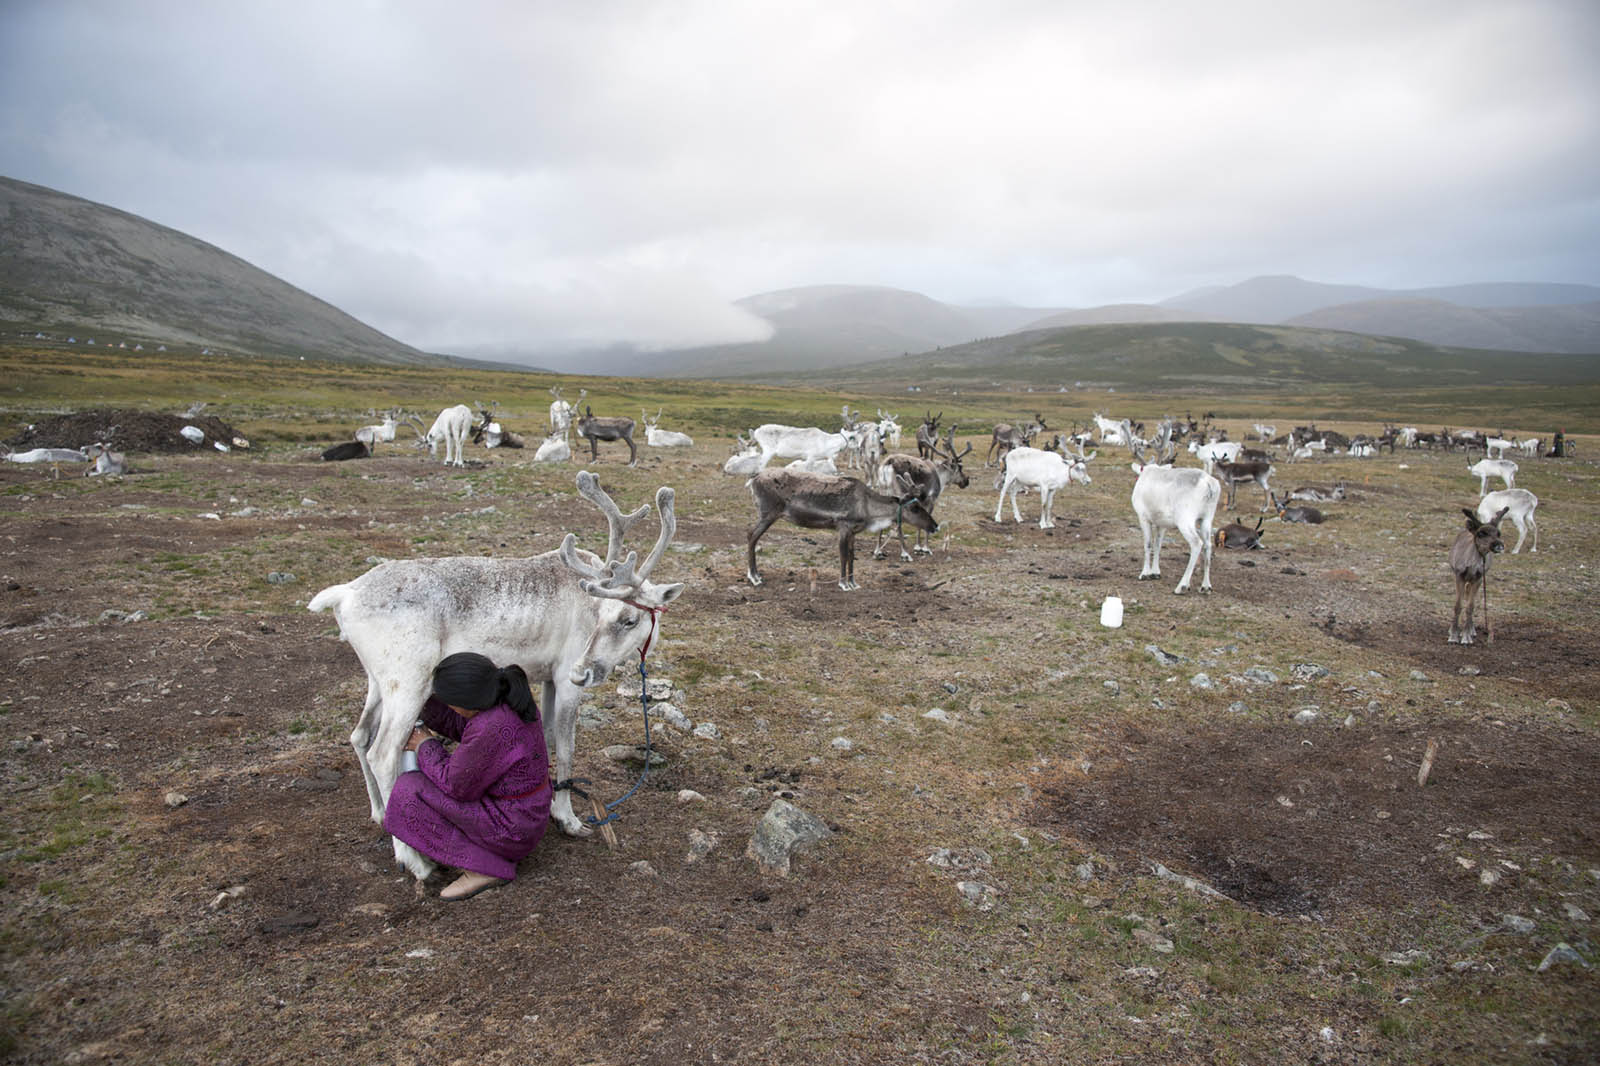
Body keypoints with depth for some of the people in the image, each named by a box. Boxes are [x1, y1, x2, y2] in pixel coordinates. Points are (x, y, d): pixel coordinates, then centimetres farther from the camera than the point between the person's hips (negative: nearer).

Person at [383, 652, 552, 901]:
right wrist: (427, 705, 5)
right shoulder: (511, 699, -5)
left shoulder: (491, 729, -31)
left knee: (410, 790, -6)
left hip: (512, 830, -10)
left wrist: (426, 747, -3)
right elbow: (463, 727, 12)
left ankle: (485, 867, -6)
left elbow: (456, 785, -17)